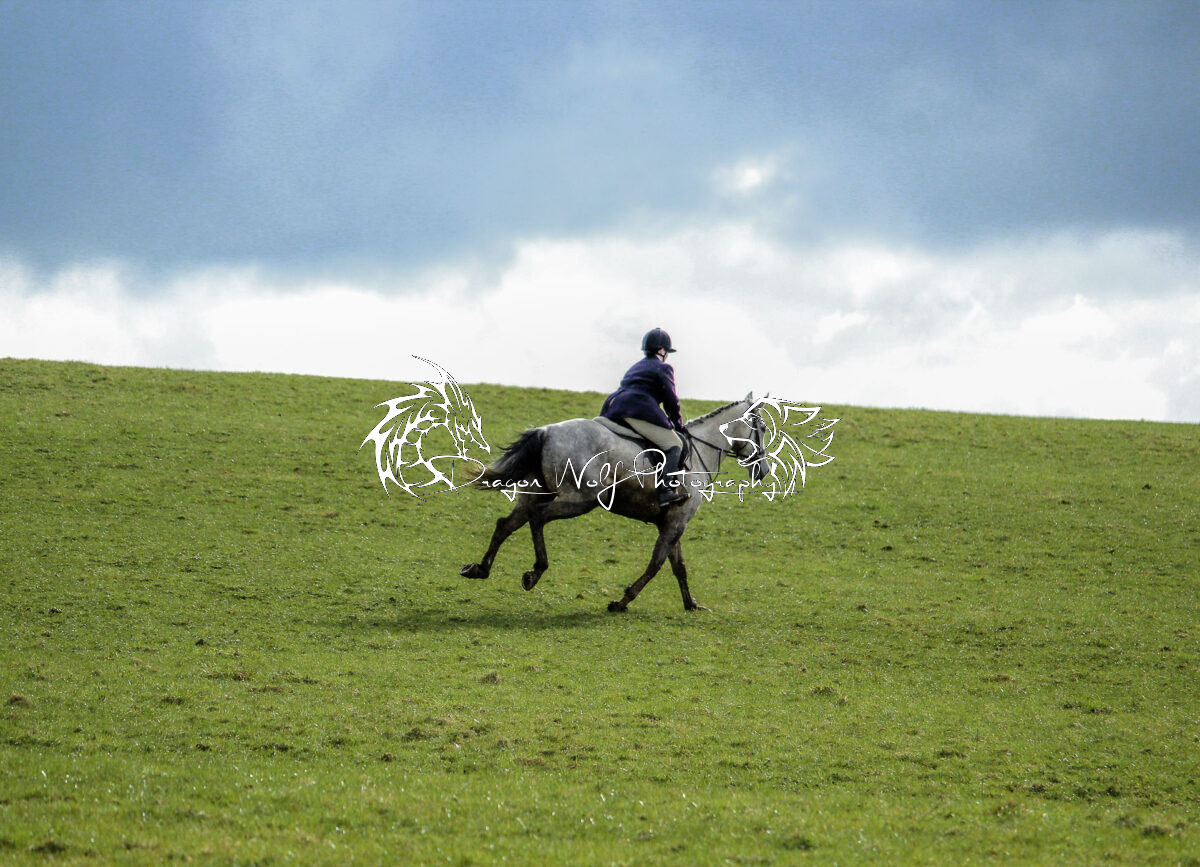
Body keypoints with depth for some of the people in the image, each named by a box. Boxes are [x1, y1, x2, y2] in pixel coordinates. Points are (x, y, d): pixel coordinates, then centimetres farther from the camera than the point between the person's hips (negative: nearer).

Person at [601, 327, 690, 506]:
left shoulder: (635, 368, 32)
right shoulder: (663, 368, 6)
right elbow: (671, 400, 3)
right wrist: (678, 424, 18)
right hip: (637, 411, -8)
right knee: (675, 445, -9)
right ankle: (666, 490, -24)